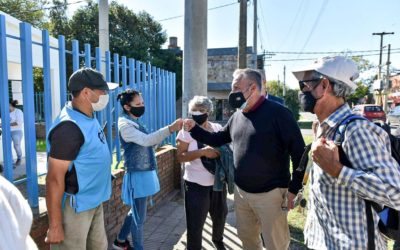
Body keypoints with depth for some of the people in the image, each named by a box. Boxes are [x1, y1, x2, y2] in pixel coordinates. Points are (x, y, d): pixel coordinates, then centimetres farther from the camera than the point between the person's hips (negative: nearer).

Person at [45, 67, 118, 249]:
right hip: (75, 207, -9)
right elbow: (55, 179, -23)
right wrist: (55, 226, -19)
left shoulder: (89, 118, 4)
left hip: (94, 203, 9)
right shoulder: (69, 127, -24)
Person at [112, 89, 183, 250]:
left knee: (135, 212, 23)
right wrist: (170, 128, -42)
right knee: (139, 217, 5)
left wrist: (169, 131, 0)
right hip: (137, 176, -10)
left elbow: (148, 142, 14)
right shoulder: (125, 125, -18)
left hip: (144, 173, 10)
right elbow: (146, 140, -32)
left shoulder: (135, 122, 12)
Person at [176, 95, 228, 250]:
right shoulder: (187, 131, -9)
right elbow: (180, 157, -15)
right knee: (195, 224, 3)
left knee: (220, 215, 23)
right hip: (196, 185, -4)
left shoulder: (218, 128, 0)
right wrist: (203, 152, -26)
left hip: (218, 182, 5)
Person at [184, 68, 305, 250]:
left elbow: (298, 151, -15)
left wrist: (294, 189, -15)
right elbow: (218, 139, 16)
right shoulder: (236, 117, 6)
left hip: (270, 193, -6)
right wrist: (194, 129, 3)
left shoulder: (277, 113, -16)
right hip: (241, 192, 7)